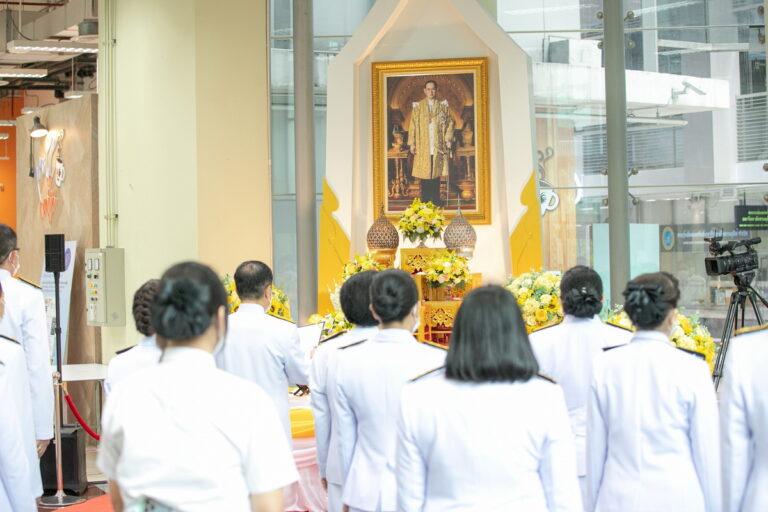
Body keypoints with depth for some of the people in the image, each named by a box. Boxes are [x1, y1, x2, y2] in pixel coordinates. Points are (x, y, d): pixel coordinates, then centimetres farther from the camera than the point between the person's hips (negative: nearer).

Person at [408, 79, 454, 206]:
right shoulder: (418, 107, 6)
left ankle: (436, 199, 8)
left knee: (436, 172, 2)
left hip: (438, 146, 1)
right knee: (424, 173, -1)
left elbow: (449, 123, 8)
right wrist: (412, 143, -3)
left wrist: (448, 138, -4)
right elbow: (413, 125, 3)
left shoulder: (443, 106, 8)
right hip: (423, 146, -1)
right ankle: (425, 200, 3)